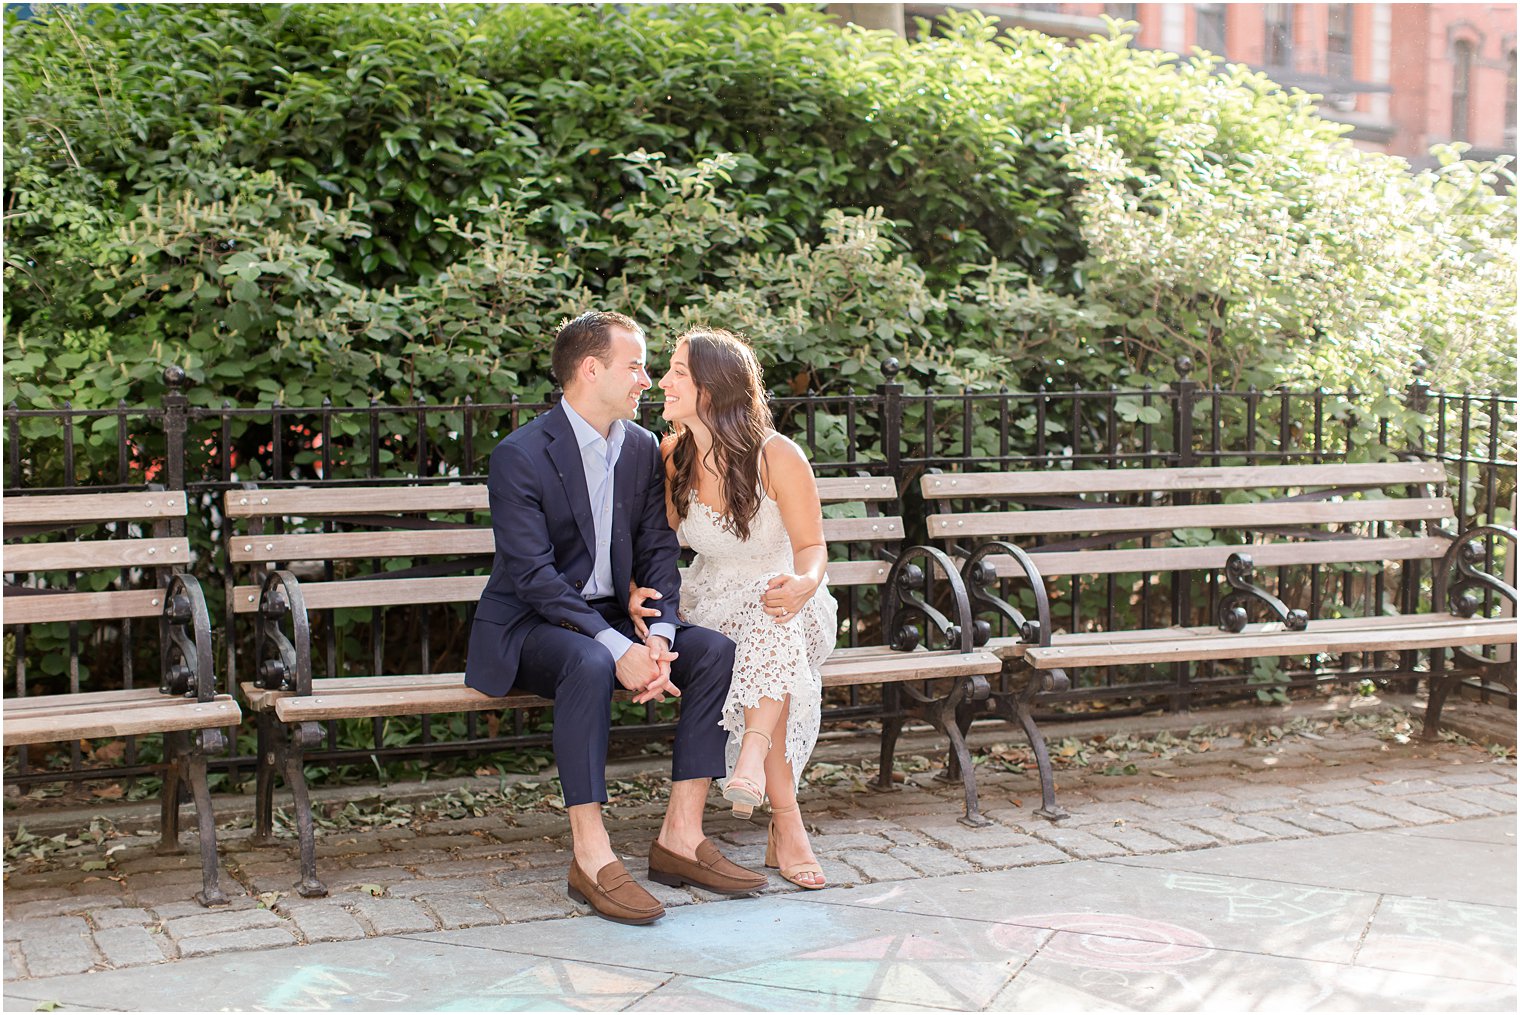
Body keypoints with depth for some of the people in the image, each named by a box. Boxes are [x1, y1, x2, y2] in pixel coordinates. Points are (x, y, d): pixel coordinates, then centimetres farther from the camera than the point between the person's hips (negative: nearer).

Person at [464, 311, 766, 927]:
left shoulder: (643, 449, 6)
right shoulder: (520, 455, -15)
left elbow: (659, 553, 3)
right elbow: (534, 576, -22)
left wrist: (658, 639, -17)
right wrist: (618, 649, -32)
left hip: (613, 617, 6)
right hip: (529, 625, -6)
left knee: (717, 651, -17)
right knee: (590, 663, -38)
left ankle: (681, 835, -15)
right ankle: (590, 857, -31)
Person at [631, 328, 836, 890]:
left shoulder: (778, 456, -15)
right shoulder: (672, 455, -5)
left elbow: (811, 546, -10)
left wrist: (805, 582, -33)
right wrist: (637, 590, -16)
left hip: (784, 597, -1)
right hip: (716, 602, 2)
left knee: (772, 623, -38)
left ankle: (753, 758, -45)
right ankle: (787, 827, -32)